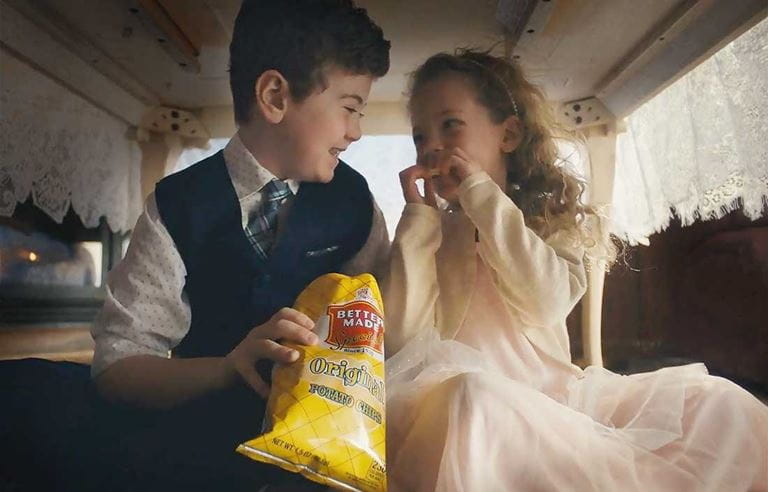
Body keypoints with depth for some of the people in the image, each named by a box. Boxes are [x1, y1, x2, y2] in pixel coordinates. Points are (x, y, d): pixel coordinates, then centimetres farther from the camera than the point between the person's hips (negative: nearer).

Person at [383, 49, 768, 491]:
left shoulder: (549, 215, 9)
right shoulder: (427, 230, 9)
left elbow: (548, 303, -13)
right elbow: (405, 336, -8)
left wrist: (481, 194, -10)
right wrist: (419, 215, -6)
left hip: (554, 397, 2)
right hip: (461, 400, -1)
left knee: (715, 400, -10)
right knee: (473, 399, -37)